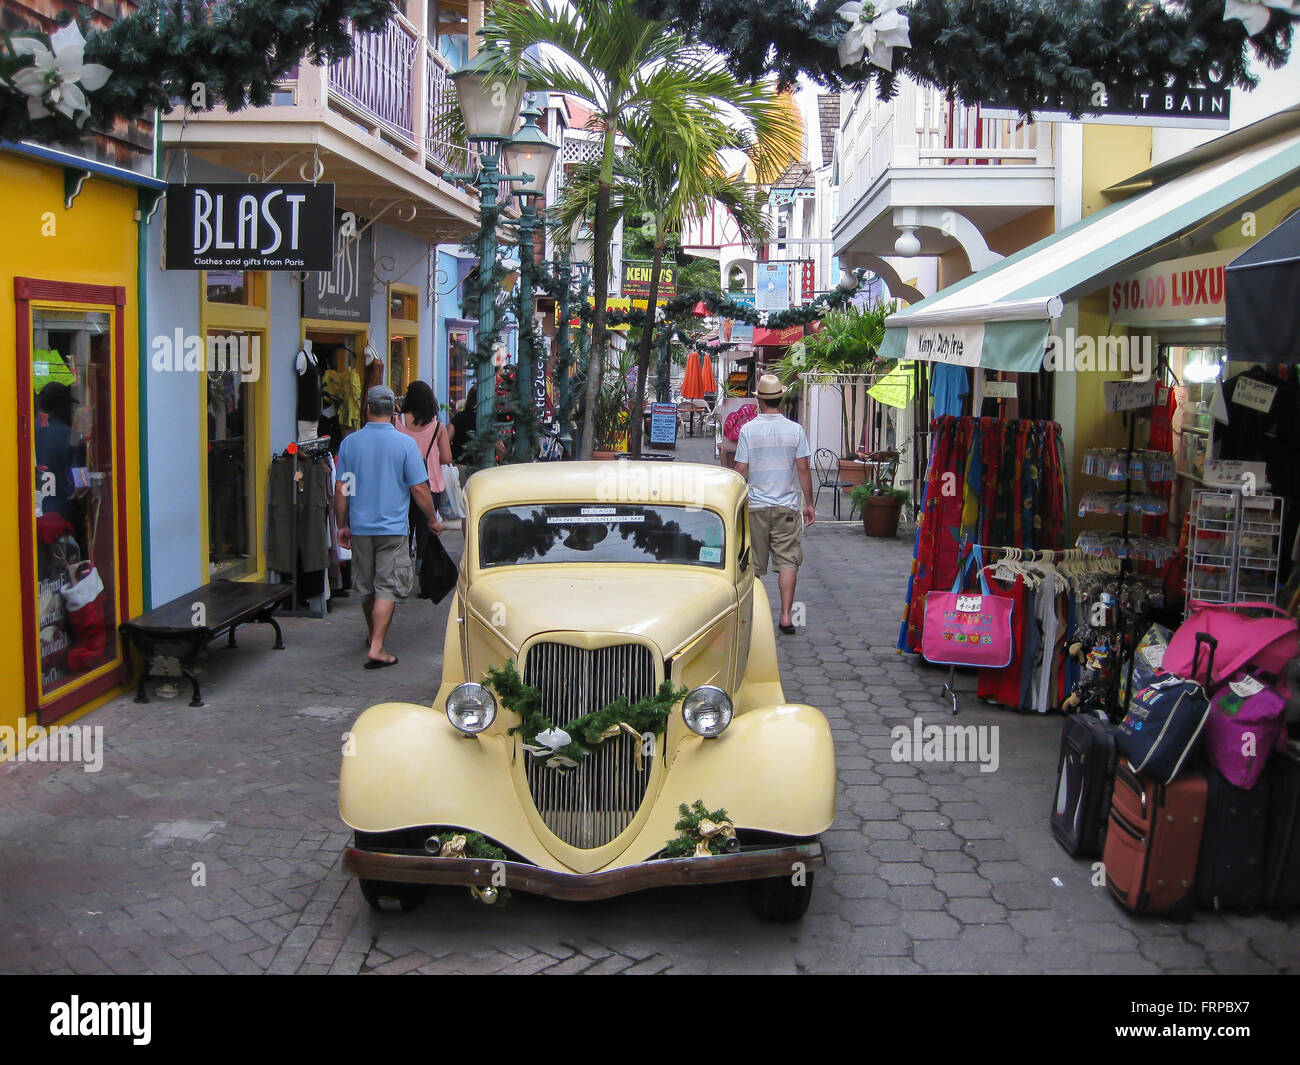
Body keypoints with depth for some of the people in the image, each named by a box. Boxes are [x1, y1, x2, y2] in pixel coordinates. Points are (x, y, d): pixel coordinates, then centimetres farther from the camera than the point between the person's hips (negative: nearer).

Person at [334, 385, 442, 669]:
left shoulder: (349, 443, 0)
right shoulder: (405, 443, -9)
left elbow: (340, 490, 2)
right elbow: (419, 489, -8)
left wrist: (343, 526, 12)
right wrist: (433, 520, 6)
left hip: (360, 528, 4)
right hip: (393, 528, -3)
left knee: (366, 587, 18)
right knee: (387, 587, -2)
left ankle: (373, 634, 37)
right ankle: (376, 648, -10)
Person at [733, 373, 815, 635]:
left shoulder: (748, 430, -3)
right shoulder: (795, 430, -2)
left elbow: (740, 471, -3)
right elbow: (803, 469, -1)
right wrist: (809, 504, 8)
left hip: (755, 506, 0)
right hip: (787, 506, 0)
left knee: (753, 566, 9)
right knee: (788, 562, 1)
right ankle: (786, 616, -7)